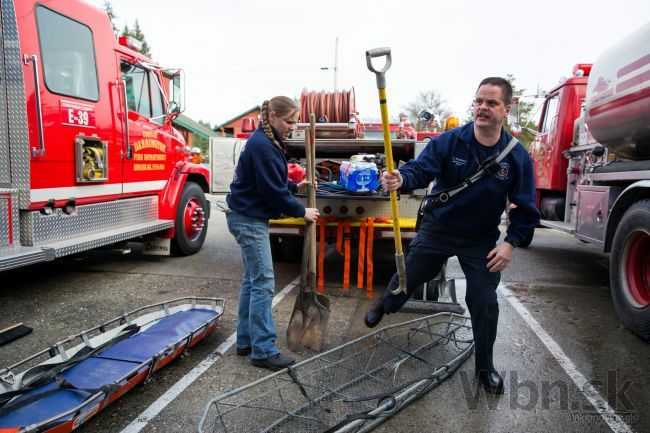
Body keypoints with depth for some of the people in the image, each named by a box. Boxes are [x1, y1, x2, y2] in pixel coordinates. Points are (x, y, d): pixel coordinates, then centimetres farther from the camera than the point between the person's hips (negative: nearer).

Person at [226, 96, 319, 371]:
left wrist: (295, 186, 4)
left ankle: (246, 341, 25)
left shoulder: (267, 142, 12)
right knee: (263, 283, -6)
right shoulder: (262, 145, -19)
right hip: (250, 221, -11)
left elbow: (274, 182, 19)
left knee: (252, 280, 15)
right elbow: (273, 191, -19)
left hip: (249, 218, 11)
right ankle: (263, 351, 3)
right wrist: (302, 211, -8)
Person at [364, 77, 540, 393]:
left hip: (481, 241, 1)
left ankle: (485, 366, 30)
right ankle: (385, 305, 50)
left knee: (485, 304, 6)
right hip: (438, 228, 0)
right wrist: (401, 179, -49)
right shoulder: (448, 141, -14)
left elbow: (525, 209, -5)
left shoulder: (518, 157, -11)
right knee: (407, 278, 13)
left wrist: (511, 242, -15)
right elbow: (421, 168, -27)